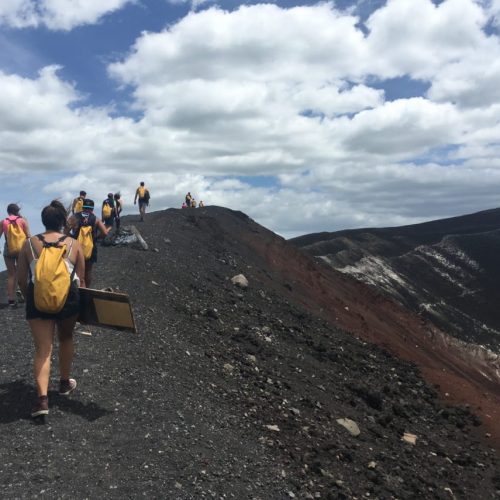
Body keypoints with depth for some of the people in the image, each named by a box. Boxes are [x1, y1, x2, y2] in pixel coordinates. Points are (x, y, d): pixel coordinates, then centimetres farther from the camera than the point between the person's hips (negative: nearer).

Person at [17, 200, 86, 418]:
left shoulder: (29, 244, 1)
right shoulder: (74, 244, 0)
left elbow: (22, 280, 3)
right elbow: (80, 279, 1)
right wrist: (81, 302, 16)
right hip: (67, 298, 0)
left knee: (42, 349, 3)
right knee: (66, 339, 23)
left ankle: (42, 398, -9)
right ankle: (64, 383, 37)